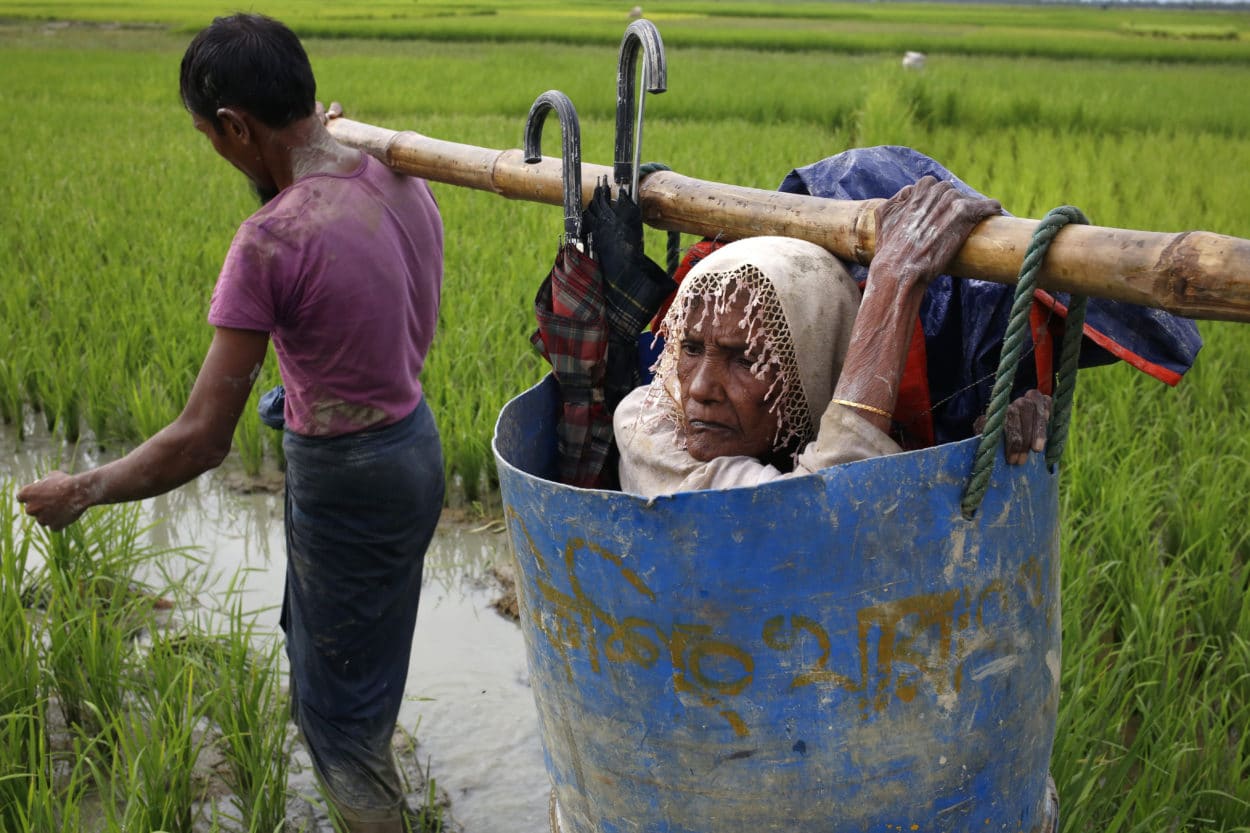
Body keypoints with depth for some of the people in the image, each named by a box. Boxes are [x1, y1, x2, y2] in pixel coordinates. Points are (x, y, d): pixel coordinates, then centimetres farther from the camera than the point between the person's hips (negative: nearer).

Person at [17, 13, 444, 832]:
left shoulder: (272, 241, -27)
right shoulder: (401, 180, -4)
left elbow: (202, 441, -24)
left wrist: (81, 492, -8)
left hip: (345, 479, -9)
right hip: (414, 437, 9)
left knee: (337, 700, 11)